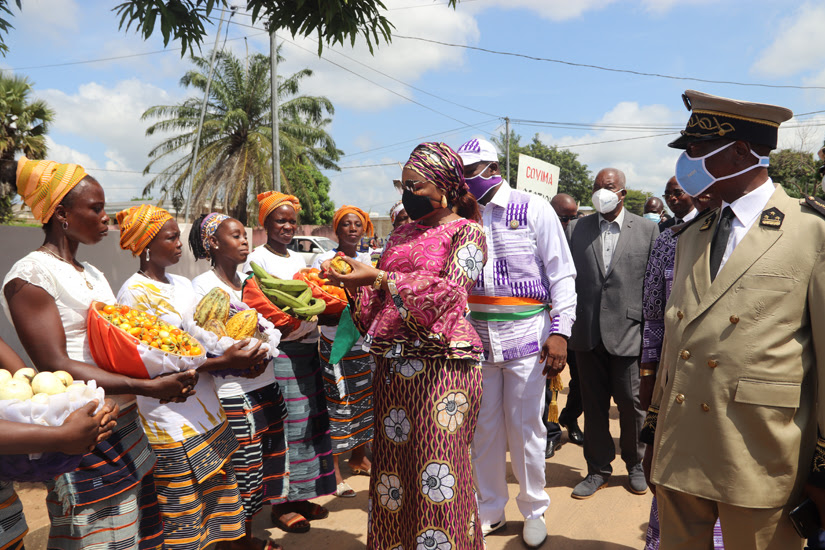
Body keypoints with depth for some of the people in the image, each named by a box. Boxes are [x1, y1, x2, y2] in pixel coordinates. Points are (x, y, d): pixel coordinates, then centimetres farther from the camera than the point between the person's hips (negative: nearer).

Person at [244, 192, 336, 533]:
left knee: (312, 419, 9)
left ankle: (301, 496, 22)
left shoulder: (299, 259, 18)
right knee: (286, 424, -6)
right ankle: (281, 503, 9)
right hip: (279, 349, -7)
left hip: (307, 346, 7)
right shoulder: (257, 258, -2)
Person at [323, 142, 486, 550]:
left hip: (439, 365, -6)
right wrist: (353, 282, -1)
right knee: (392, 464, 13)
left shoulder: (467, 232, -2)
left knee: (436, 475, -2)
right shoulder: (403, 233, 17)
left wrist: (379, 278, -20)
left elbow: (448, 292, -17)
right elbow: (379, 298, 18)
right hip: (393, 365, 6)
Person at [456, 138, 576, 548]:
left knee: (525, 426, 5)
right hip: (476, 336, 3)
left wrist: (560, 331, -12)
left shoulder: (534, 209, -1)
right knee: (483, 426, 11)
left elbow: (561, 274, -3)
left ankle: (534, 511, 26)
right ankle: (489, 509, 29)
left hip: (526, 333, -3)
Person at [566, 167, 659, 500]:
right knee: (593, 403, 11)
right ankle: (598, 469, 26)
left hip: (628, 330, -1)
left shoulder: (647, 229, 3)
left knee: (631, 402, 7)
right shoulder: (575, 229, 7)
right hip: (587, 332, 2)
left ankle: (635, 464, 31)